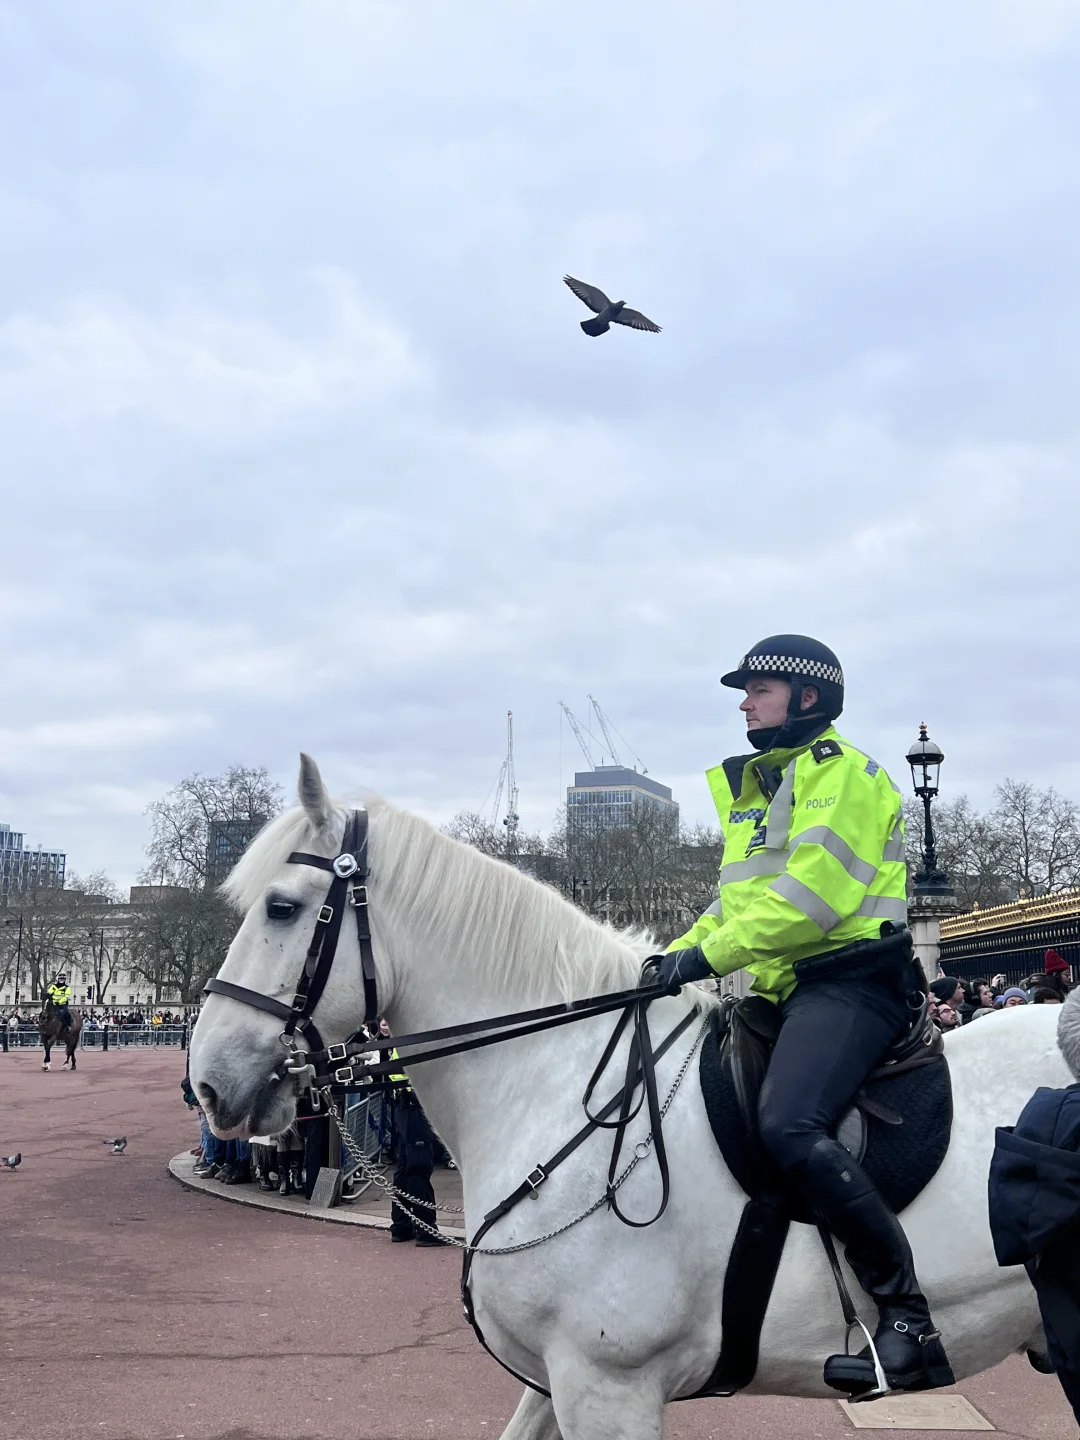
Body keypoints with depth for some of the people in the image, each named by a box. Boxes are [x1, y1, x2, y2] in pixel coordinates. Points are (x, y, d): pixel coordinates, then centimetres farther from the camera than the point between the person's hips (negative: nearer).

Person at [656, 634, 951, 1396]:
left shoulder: (843, 773, -6)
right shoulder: (751, 786, 22)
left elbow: (812, 892, -19)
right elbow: (737, 899, 25)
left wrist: (709, 953, -20)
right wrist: (676, 956, 9)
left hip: (850, 981, -10)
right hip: (783, 991, 10)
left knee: (790, 1126, -30)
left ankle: (908, 1320, -21)